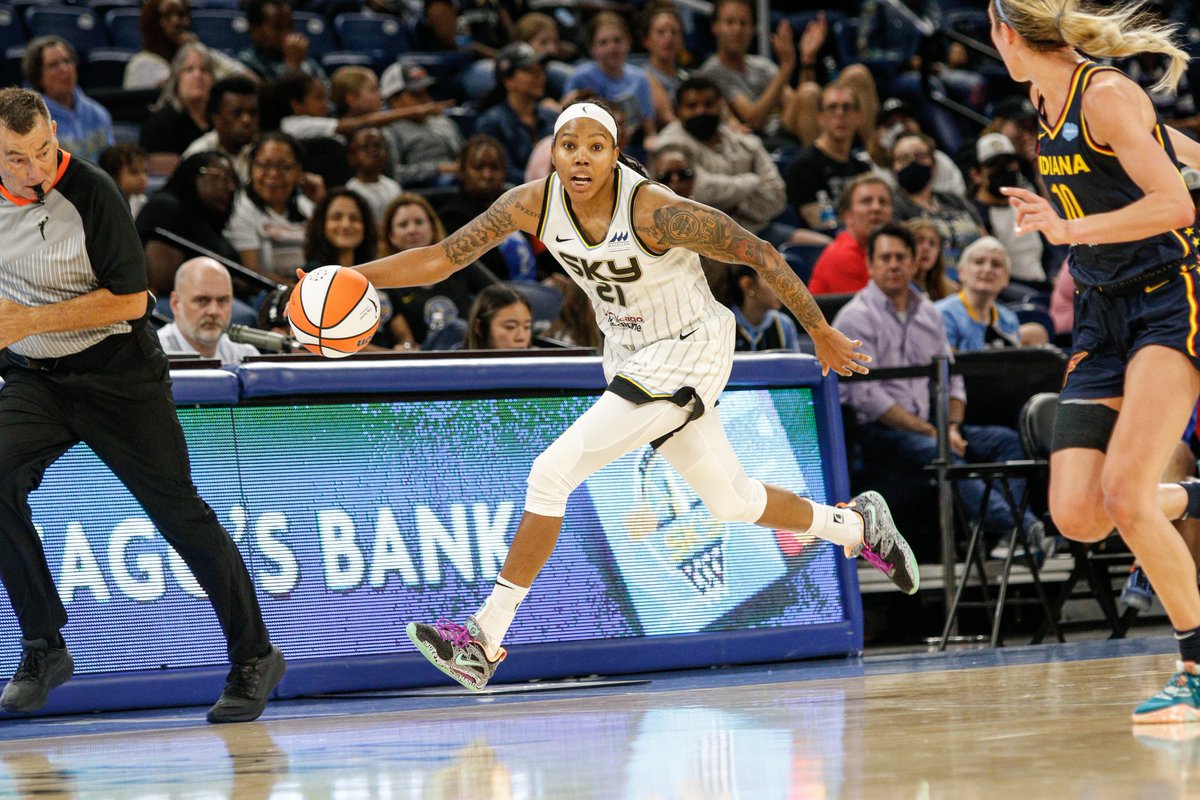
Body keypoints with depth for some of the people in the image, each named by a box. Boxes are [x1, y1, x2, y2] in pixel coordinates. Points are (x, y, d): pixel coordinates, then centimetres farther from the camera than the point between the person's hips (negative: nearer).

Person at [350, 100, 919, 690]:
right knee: (731, 502, 20)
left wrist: (822, 336, -10)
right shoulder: (533, 204, -12)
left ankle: (484, 640, -10)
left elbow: (760, 255, -19)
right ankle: (855, 525, 46)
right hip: (631, 360, 7)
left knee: (554, 471, -17)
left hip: (686, 356, -7)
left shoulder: (654, 212, -28)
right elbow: (443, 258, -6)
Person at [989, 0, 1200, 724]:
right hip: (1104, 315, 8)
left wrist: (1069, 229, -26)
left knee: (1124, 495, -21)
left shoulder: (1106, 95, -14)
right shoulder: (1048, 98, 11)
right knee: (1078, 516, -7)